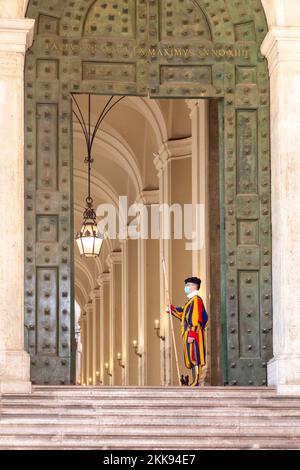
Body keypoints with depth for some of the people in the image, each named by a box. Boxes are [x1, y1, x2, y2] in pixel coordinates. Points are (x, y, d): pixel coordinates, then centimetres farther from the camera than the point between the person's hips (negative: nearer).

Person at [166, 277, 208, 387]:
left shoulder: (196, 300, -11)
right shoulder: (191, 300, 21)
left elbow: (197, 318, -18)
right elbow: (183, 314, 26)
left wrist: (192, 334, -23)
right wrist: (171, 308, 18)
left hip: (194, 333, -10)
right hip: (190, 334, 10)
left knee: (195, 357, -11)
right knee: (192, 358, 9)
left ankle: (196, 382, -13)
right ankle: (195, 382, 10)